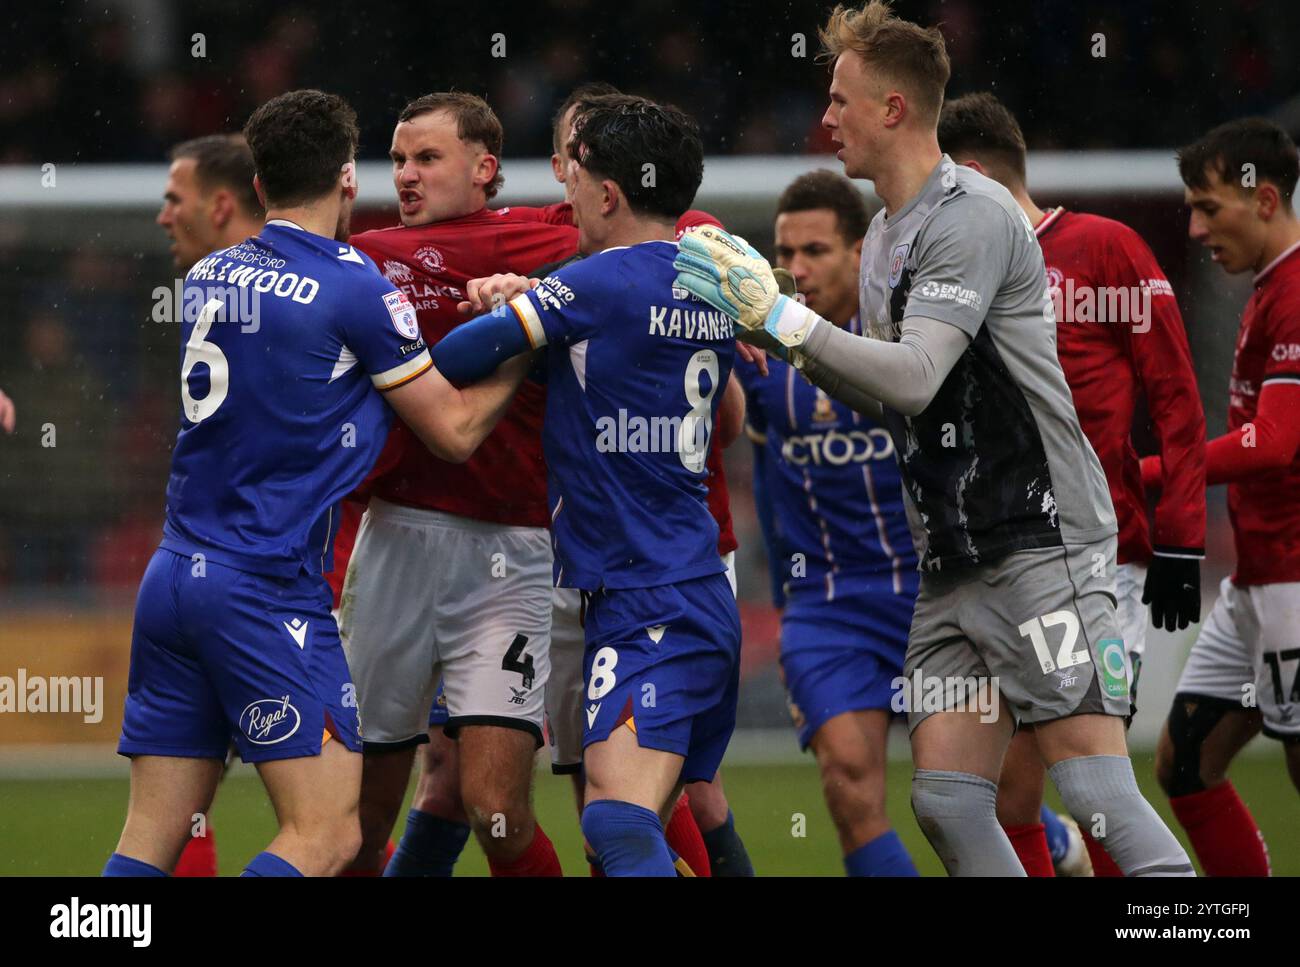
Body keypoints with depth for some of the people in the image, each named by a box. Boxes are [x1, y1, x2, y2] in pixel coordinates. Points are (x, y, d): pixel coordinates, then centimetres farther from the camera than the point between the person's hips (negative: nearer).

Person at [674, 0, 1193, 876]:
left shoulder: (972, 215, -12)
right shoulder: (883, 237, 17)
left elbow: (914, 377, -22)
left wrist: (781, 316, -18)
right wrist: (778, 334, 12)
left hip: (1041, 543, -9)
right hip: (954, 566, 9)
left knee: (1096, 790, -15)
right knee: (948, 804, 0)